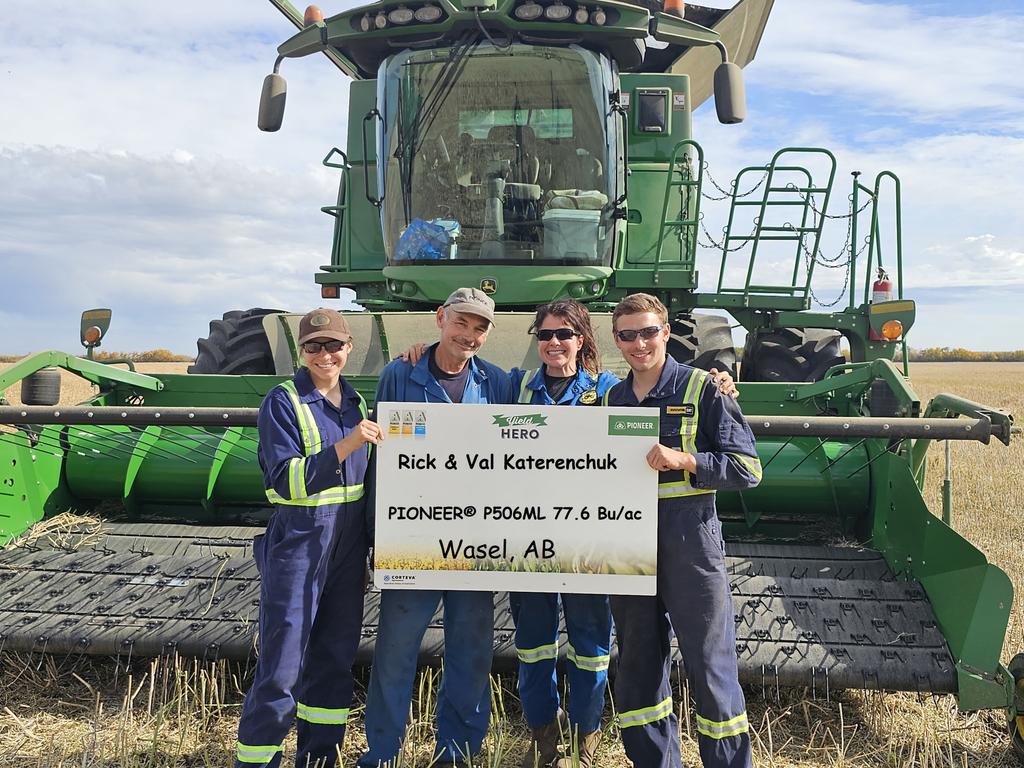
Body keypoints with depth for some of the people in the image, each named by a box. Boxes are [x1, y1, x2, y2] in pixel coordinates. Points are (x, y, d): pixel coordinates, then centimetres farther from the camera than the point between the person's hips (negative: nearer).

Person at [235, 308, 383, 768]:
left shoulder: (356, 401, 9)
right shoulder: (283, 402, -8)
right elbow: (287, 481, -16)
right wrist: (345, 446, -28)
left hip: (348, 547, 6)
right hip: (298, 545, -6)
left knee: (335, 661, 15)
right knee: (281, 669, -2)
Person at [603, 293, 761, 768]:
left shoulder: (702, 390, -2)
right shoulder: (608, 401, 13)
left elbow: (747, 469, -7)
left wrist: (682, 460, -19)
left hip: (690, 543, -5)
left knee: (711, 669, 2)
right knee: (637, 671, 13)